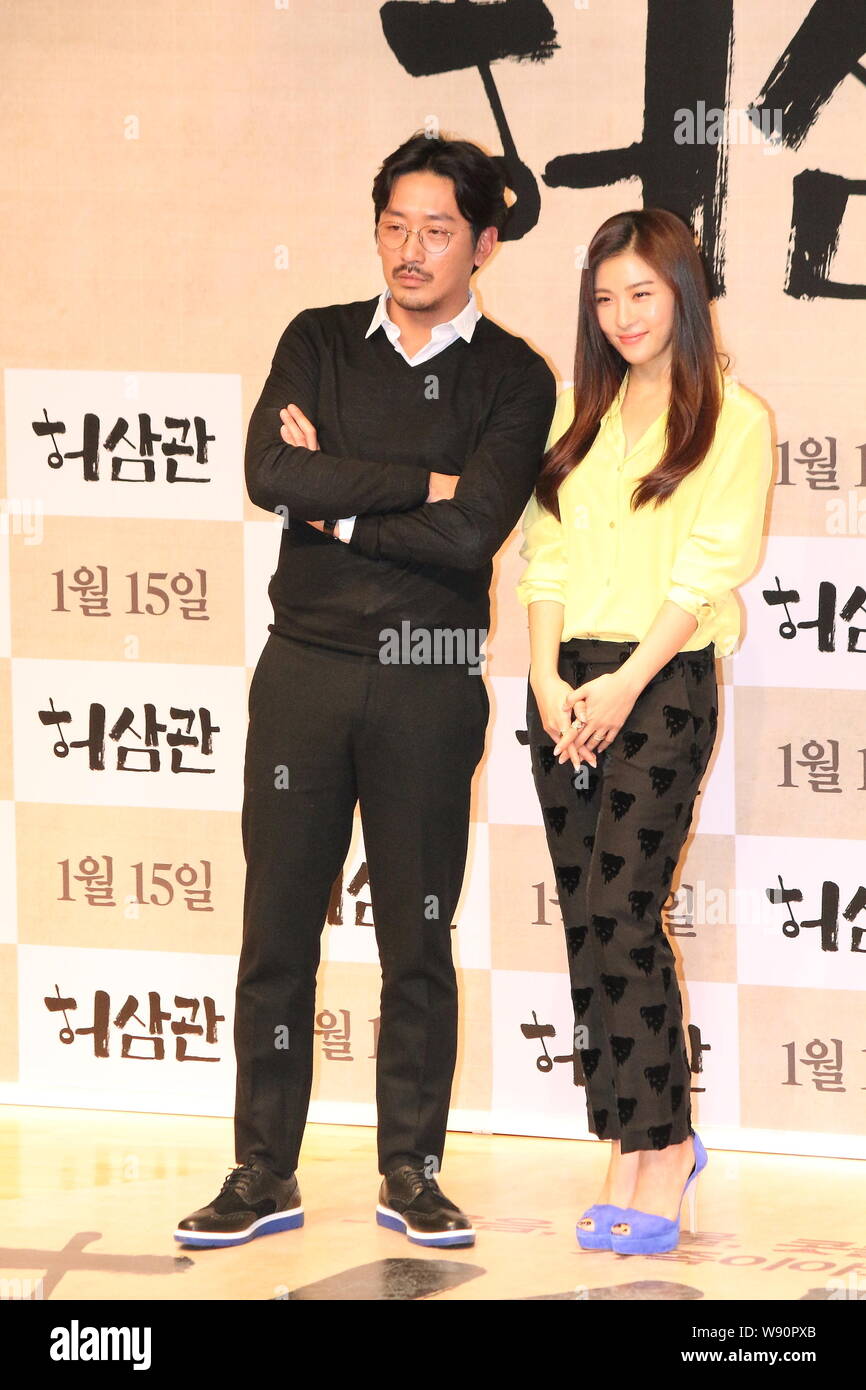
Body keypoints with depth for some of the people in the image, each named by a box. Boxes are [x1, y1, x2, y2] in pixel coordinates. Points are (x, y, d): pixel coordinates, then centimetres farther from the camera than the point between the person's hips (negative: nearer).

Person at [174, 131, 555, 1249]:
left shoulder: (514, 379, 0)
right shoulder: (320, 343, 8)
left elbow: (470, 536, -13)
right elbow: (271, 474, -10)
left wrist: (337, 504, -7)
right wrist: (423, 485, -10)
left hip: (430, 683, -2)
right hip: (306, 666, 2)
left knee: (418, 938, 5)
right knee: (277, 930, 2)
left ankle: (411, 1174, 14)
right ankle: (264, 1174, 9)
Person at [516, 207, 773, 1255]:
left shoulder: (733, 419, -2)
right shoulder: (581, 414, 15)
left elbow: (707, 568, -9)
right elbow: (547, 554, 11)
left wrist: (624, 686, -14)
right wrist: (548, 678, -3)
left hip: (663, 679, -6)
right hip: (566, 684, 6)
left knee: (620, 913, -11)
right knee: (588, 922, 3)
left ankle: (660, 1145, -4)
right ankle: (638, 1146, 9)